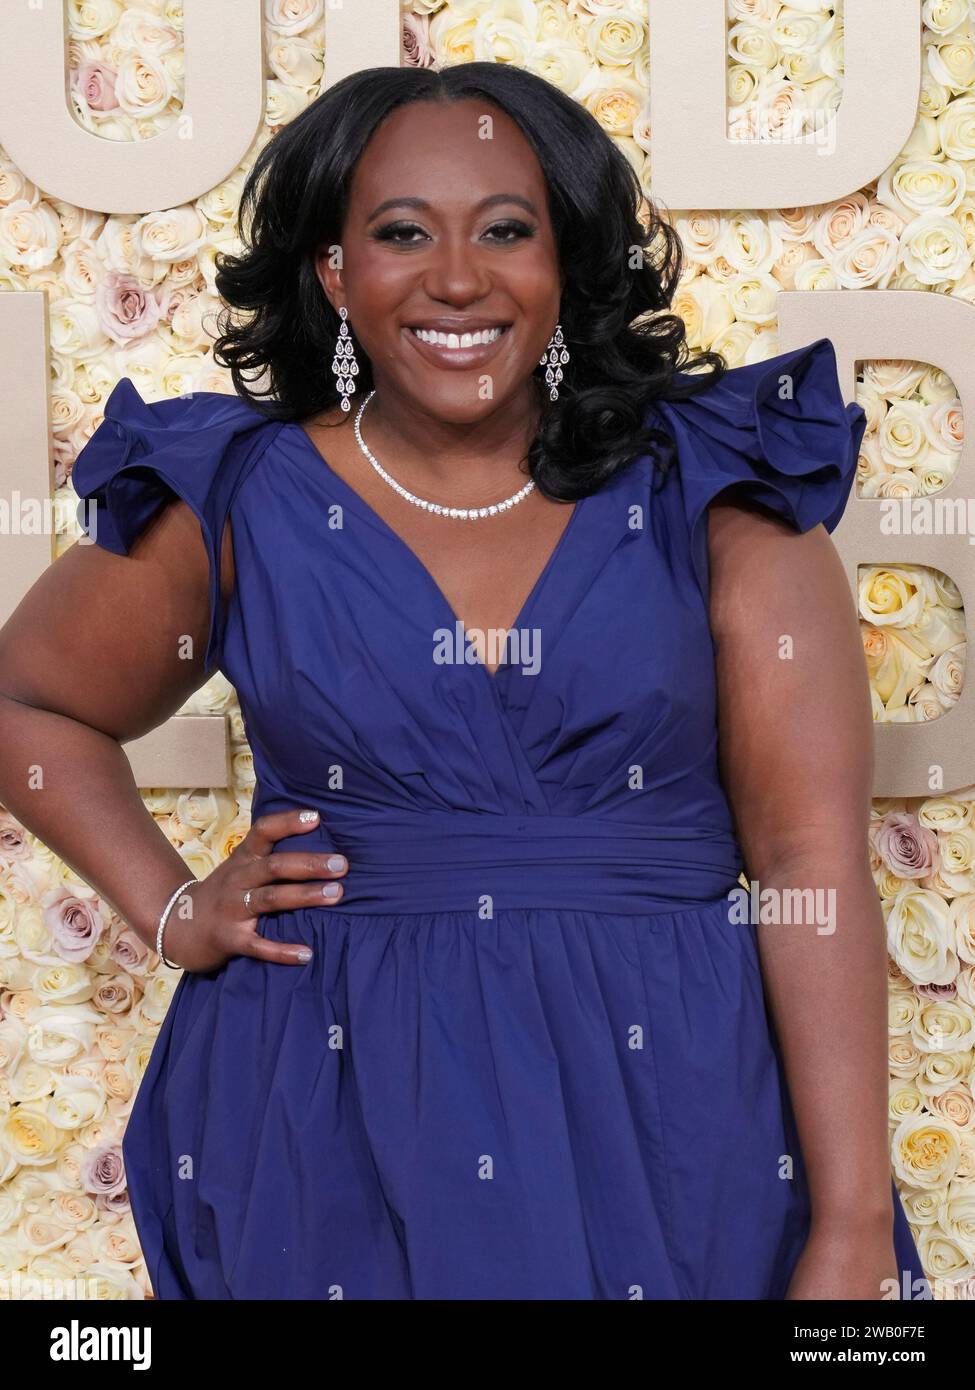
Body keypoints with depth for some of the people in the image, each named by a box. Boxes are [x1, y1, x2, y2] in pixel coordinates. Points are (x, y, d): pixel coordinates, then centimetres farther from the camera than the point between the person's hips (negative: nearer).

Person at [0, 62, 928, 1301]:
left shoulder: (711, 495, -3)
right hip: (337, 1137, 1)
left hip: (676, 1119, 0)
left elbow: (816, 856, -8)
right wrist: (172, 911, 3)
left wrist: (855, 1234, -14)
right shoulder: (234, 505, 0)